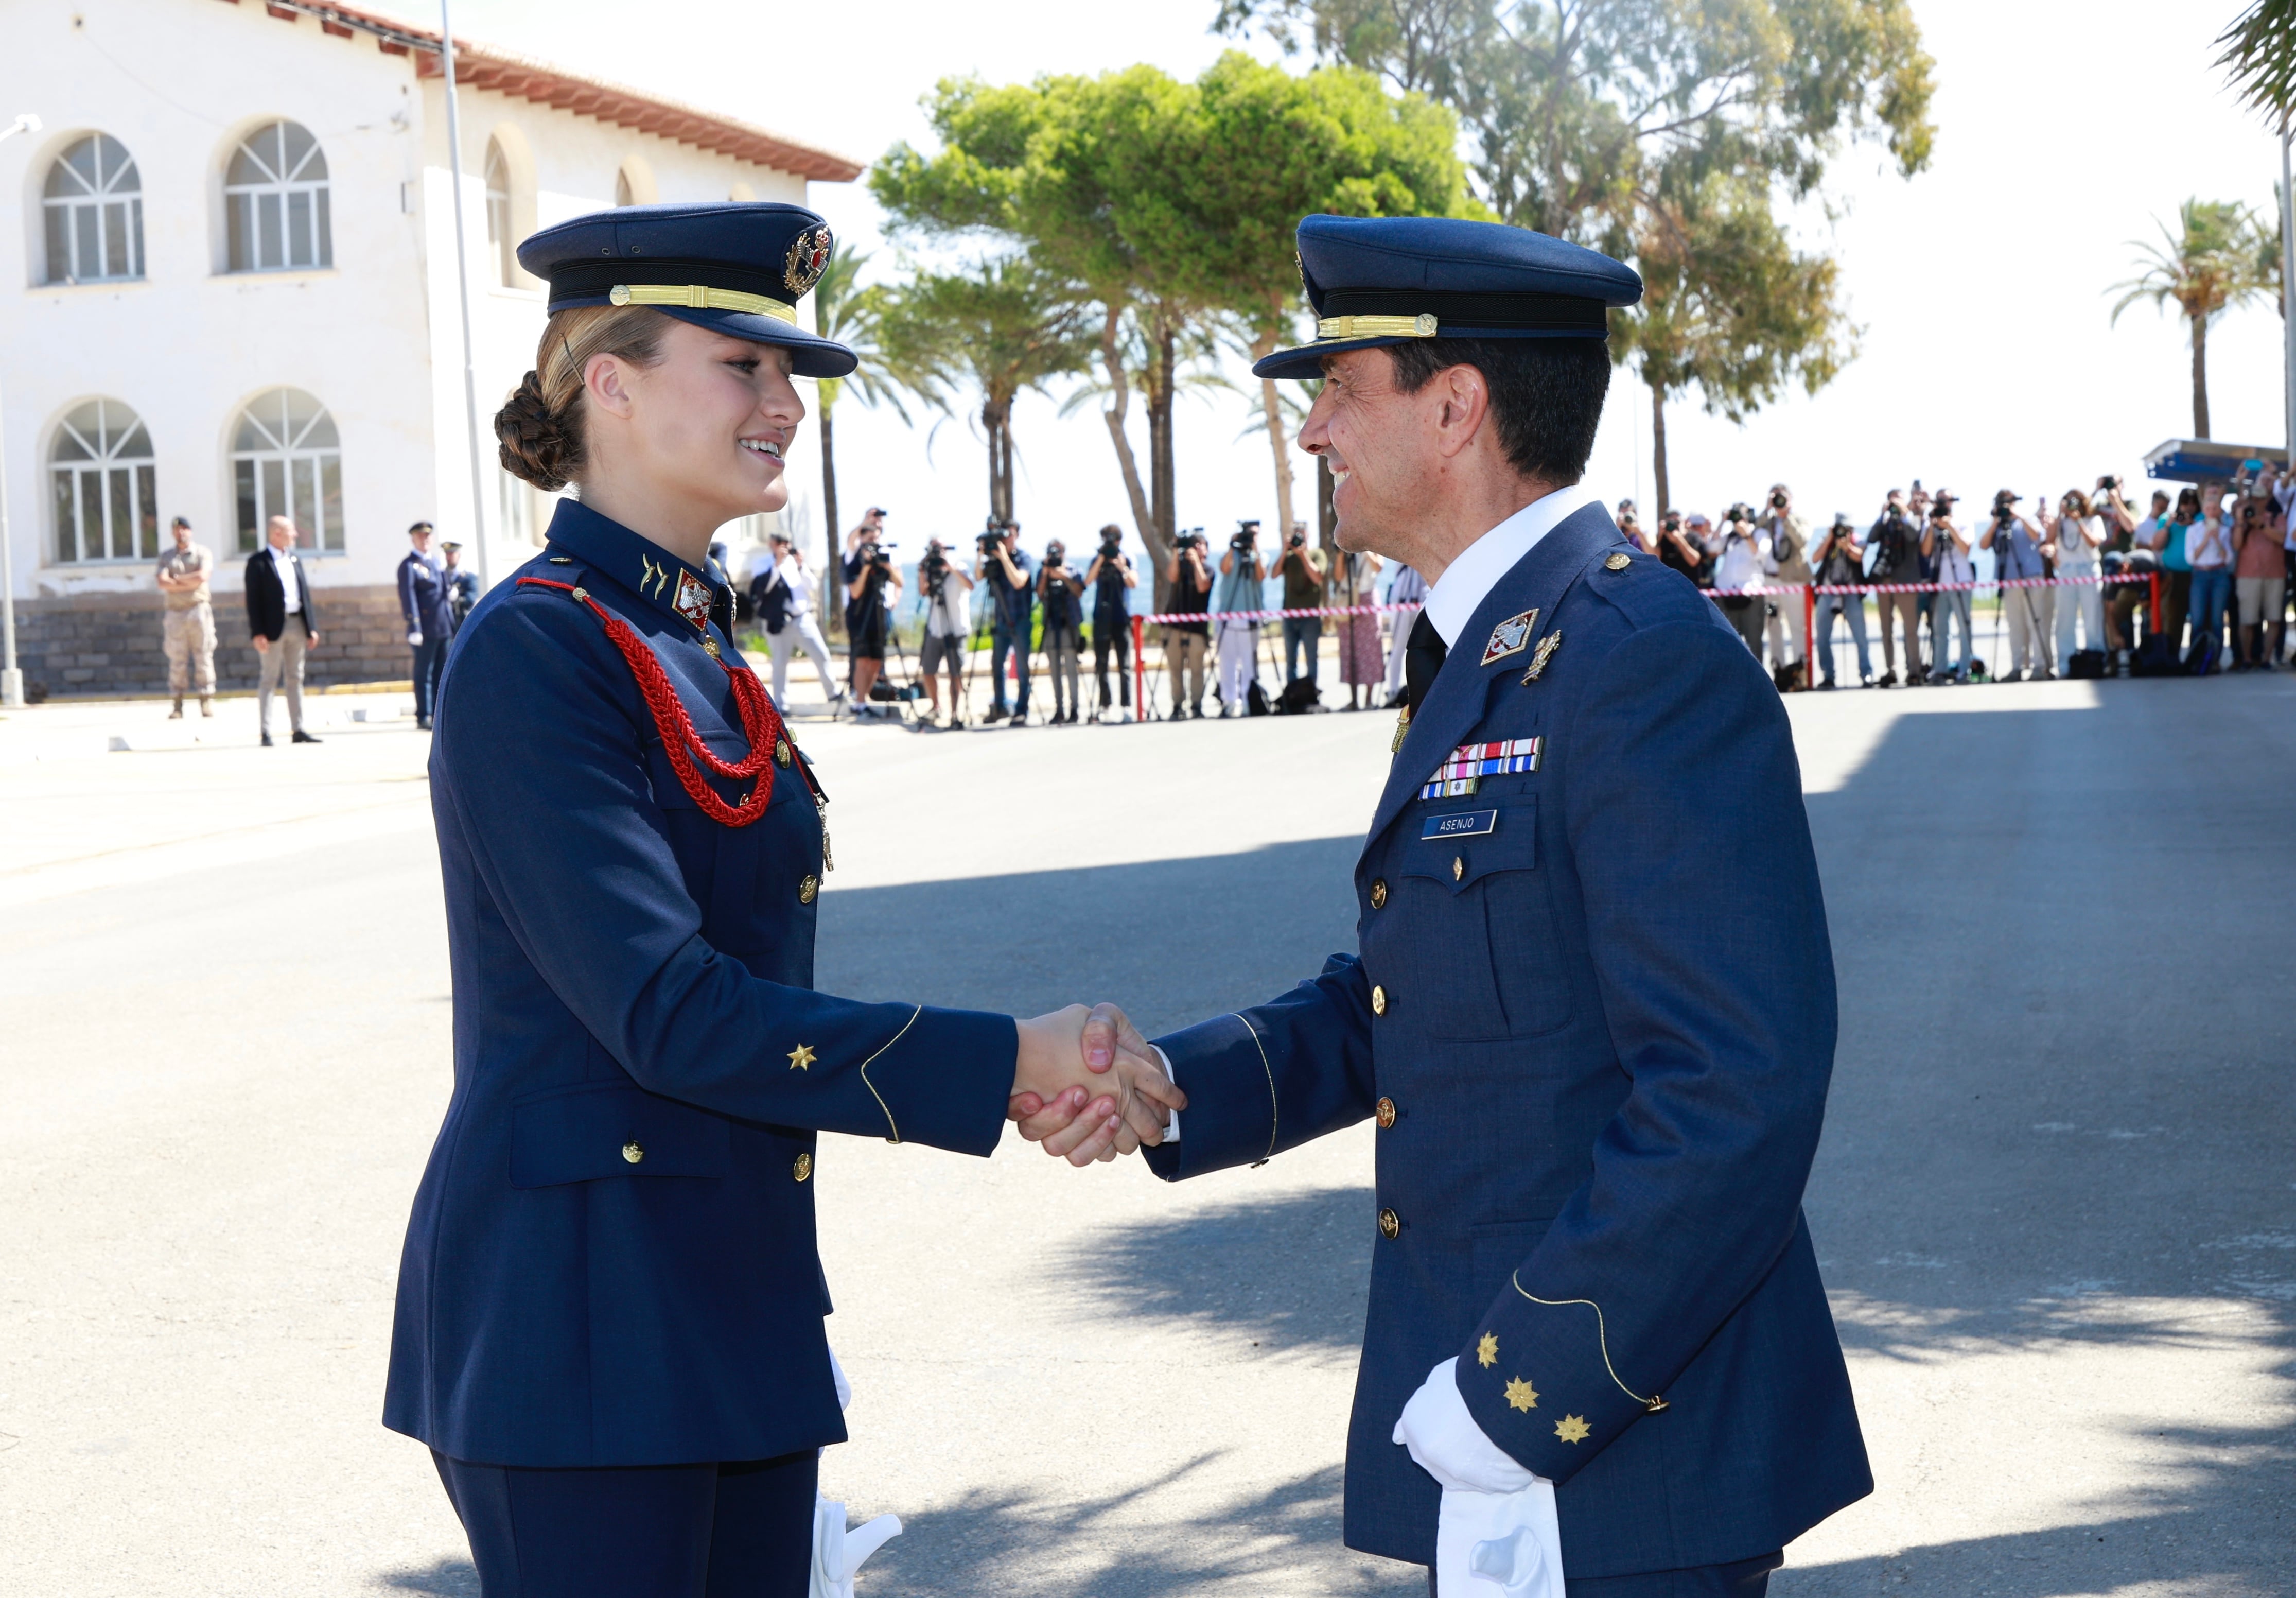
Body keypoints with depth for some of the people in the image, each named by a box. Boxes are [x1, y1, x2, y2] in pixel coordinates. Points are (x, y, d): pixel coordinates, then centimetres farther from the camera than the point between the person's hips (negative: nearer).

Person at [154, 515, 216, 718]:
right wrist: (189, 583, -9)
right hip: (174, 613, 1)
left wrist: (175, 579, -5)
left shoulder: (203, 552, 6)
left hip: (199, 611, -1)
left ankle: (207, 701, 0)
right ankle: (177, 704, 1)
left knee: (203, 656, -3)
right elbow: (163, 583, -3)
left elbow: (202, 576, -11)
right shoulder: (166, 556, 12)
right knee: (177, 660, -1)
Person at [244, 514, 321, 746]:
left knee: (296, 678, 9)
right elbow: (253, 600, -9)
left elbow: (305, 594, 15)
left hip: (297, 625, 6)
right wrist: (258, 633, -16)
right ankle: (265, 732, -3)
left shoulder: (294, 559, 14)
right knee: (270, 679, -4)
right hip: (274, 628, -6)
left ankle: (299, 729, 12)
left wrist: (312, 627, 8)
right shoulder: (258, 562, -5)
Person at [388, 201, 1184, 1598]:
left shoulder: (704, 652, 13)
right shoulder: (534, 652, -14)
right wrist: (1005, 1064, -19)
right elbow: (667, 1013, -21)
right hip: (581, 1326, -8)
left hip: (738, 1308, 9)